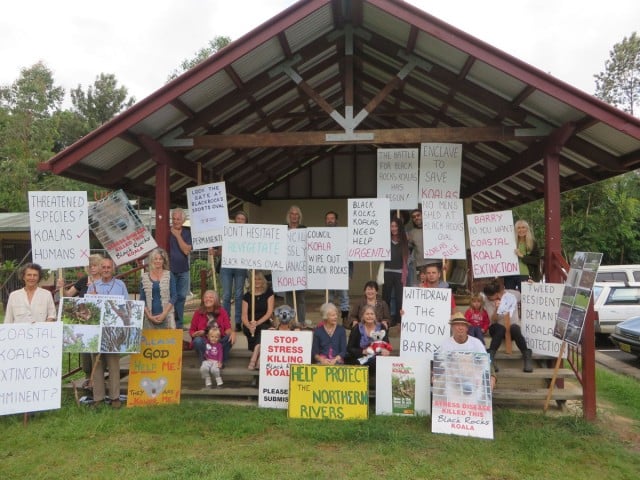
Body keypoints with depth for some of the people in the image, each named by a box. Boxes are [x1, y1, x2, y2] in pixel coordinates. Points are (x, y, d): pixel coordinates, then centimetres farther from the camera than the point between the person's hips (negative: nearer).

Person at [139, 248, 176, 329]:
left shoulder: (169, 275, 5)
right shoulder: (144, 277, 8)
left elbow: (174, 296, 0)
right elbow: (142, 299, 7)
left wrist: (164, 314, -9)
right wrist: (149, 315, -4)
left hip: (166, 317, -1)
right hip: (150, 318, 1)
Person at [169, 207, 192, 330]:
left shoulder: (187, 233, 4)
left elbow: (187, 250, -8)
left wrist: (178, 236, -12)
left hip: (183, 270, 3)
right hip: (169, 270, -3)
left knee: (181, 297, 8)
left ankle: (179, 324, 18)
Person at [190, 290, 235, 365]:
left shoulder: (222, 311, 1)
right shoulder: (198, 313, 0)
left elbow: (227, 329, -4)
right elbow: (191, 331, 5)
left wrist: (232, 332, -28)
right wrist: (196, 334, -20)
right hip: (204, 342, -1)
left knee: (230, 338, -28)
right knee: (197, 340, -34)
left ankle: (221, 362, -12)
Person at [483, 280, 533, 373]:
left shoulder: (511, 297, -6)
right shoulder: (488, 301, -4)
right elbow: (493, 321, -12)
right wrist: (496, 309, -26)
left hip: (512, 327, 0)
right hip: (497, 329, 0)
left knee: (514, 328, -34)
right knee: (501, 328, -34)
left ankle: (527, 356, -31)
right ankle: (490, 358, -39)